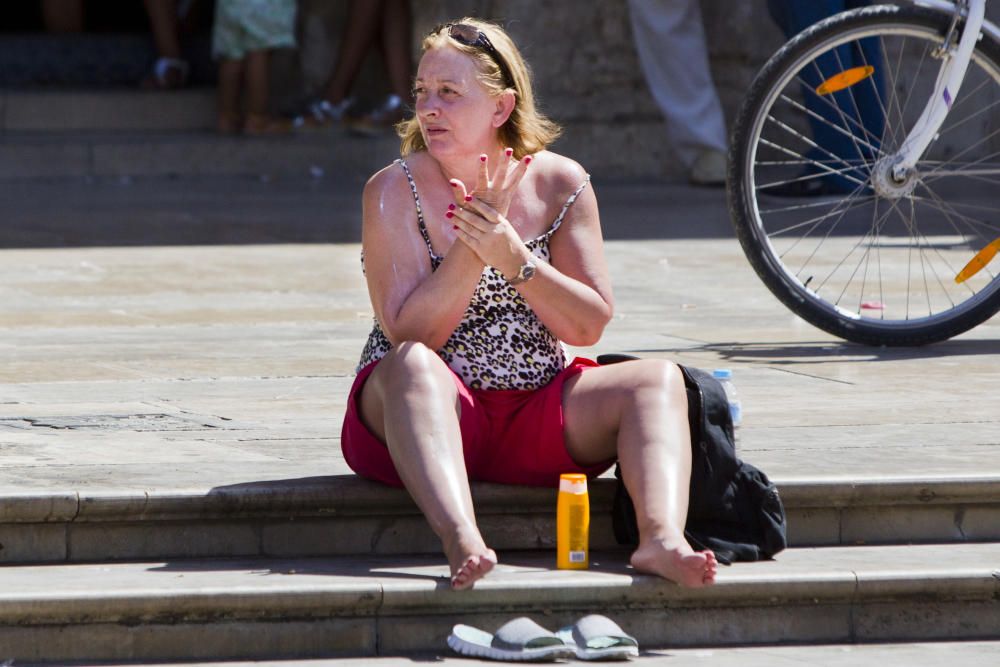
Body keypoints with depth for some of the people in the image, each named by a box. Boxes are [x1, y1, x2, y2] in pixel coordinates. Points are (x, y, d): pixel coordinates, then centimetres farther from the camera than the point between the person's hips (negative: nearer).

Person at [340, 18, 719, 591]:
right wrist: (471, 248, -24)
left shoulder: (560, 184, 3)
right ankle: (463, 543, -60)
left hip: (534, 422, 4)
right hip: (426, 417, -3)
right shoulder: (394, 193, -6)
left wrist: (512, 257, -17)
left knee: (657, 381, -17)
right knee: (412, 367, -36)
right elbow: (410, 337, -14)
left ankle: (662, 538, -45)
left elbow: (589, 326, -2)